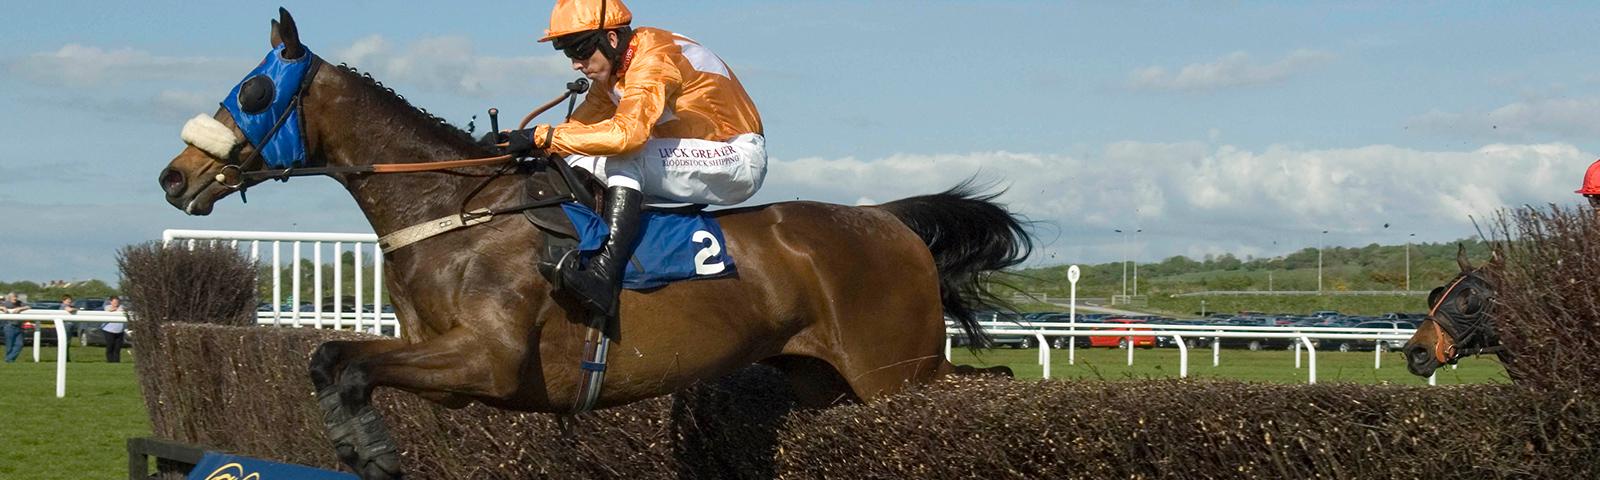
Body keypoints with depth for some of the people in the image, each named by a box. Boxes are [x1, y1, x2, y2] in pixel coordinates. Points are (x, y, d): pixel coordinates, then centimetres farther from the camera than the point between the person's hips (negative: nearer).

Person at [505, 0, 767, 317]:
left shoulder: (653, 59, -24)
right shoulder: (612, 70, 4)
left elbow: (626, 133, -38)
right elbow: (582, 123, 6)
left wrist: (543, 136, -36)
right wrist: (526, 144, -10)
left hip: (740, 160, -10)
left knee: (624, 159, -30)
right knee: (580, 166, -1)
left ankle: (606, 274, -39)